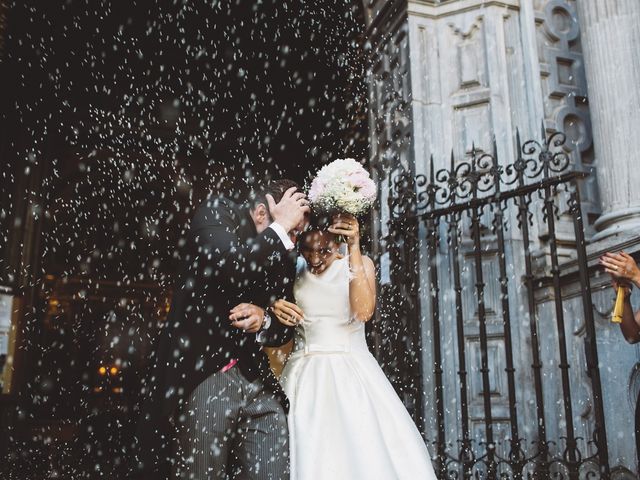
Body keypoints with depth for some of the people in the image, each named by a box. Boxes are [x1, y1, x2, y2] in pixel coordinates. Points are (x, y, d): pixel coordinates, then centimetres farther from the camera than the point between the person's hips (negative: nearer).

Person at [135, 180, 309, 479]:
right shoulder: (217, 212, -3)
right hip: (200, 377, -5)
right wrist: (280, 227, -12)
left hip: (257, 382, 6)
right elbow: (232, 268, -23)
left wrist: (263, 320, -6)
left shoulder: (284, 256, 12)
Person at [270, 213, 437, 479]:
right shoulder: (292, 269, 4)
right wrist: (274, 310, -15)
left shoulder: (360, 264, 0)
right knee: (307, 456, -4)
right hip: (305, 377, 1)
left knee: (369, 457, -7)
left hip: (352, 374, -1)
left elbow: (364, 312, -18)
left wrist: (355, 248, -19)